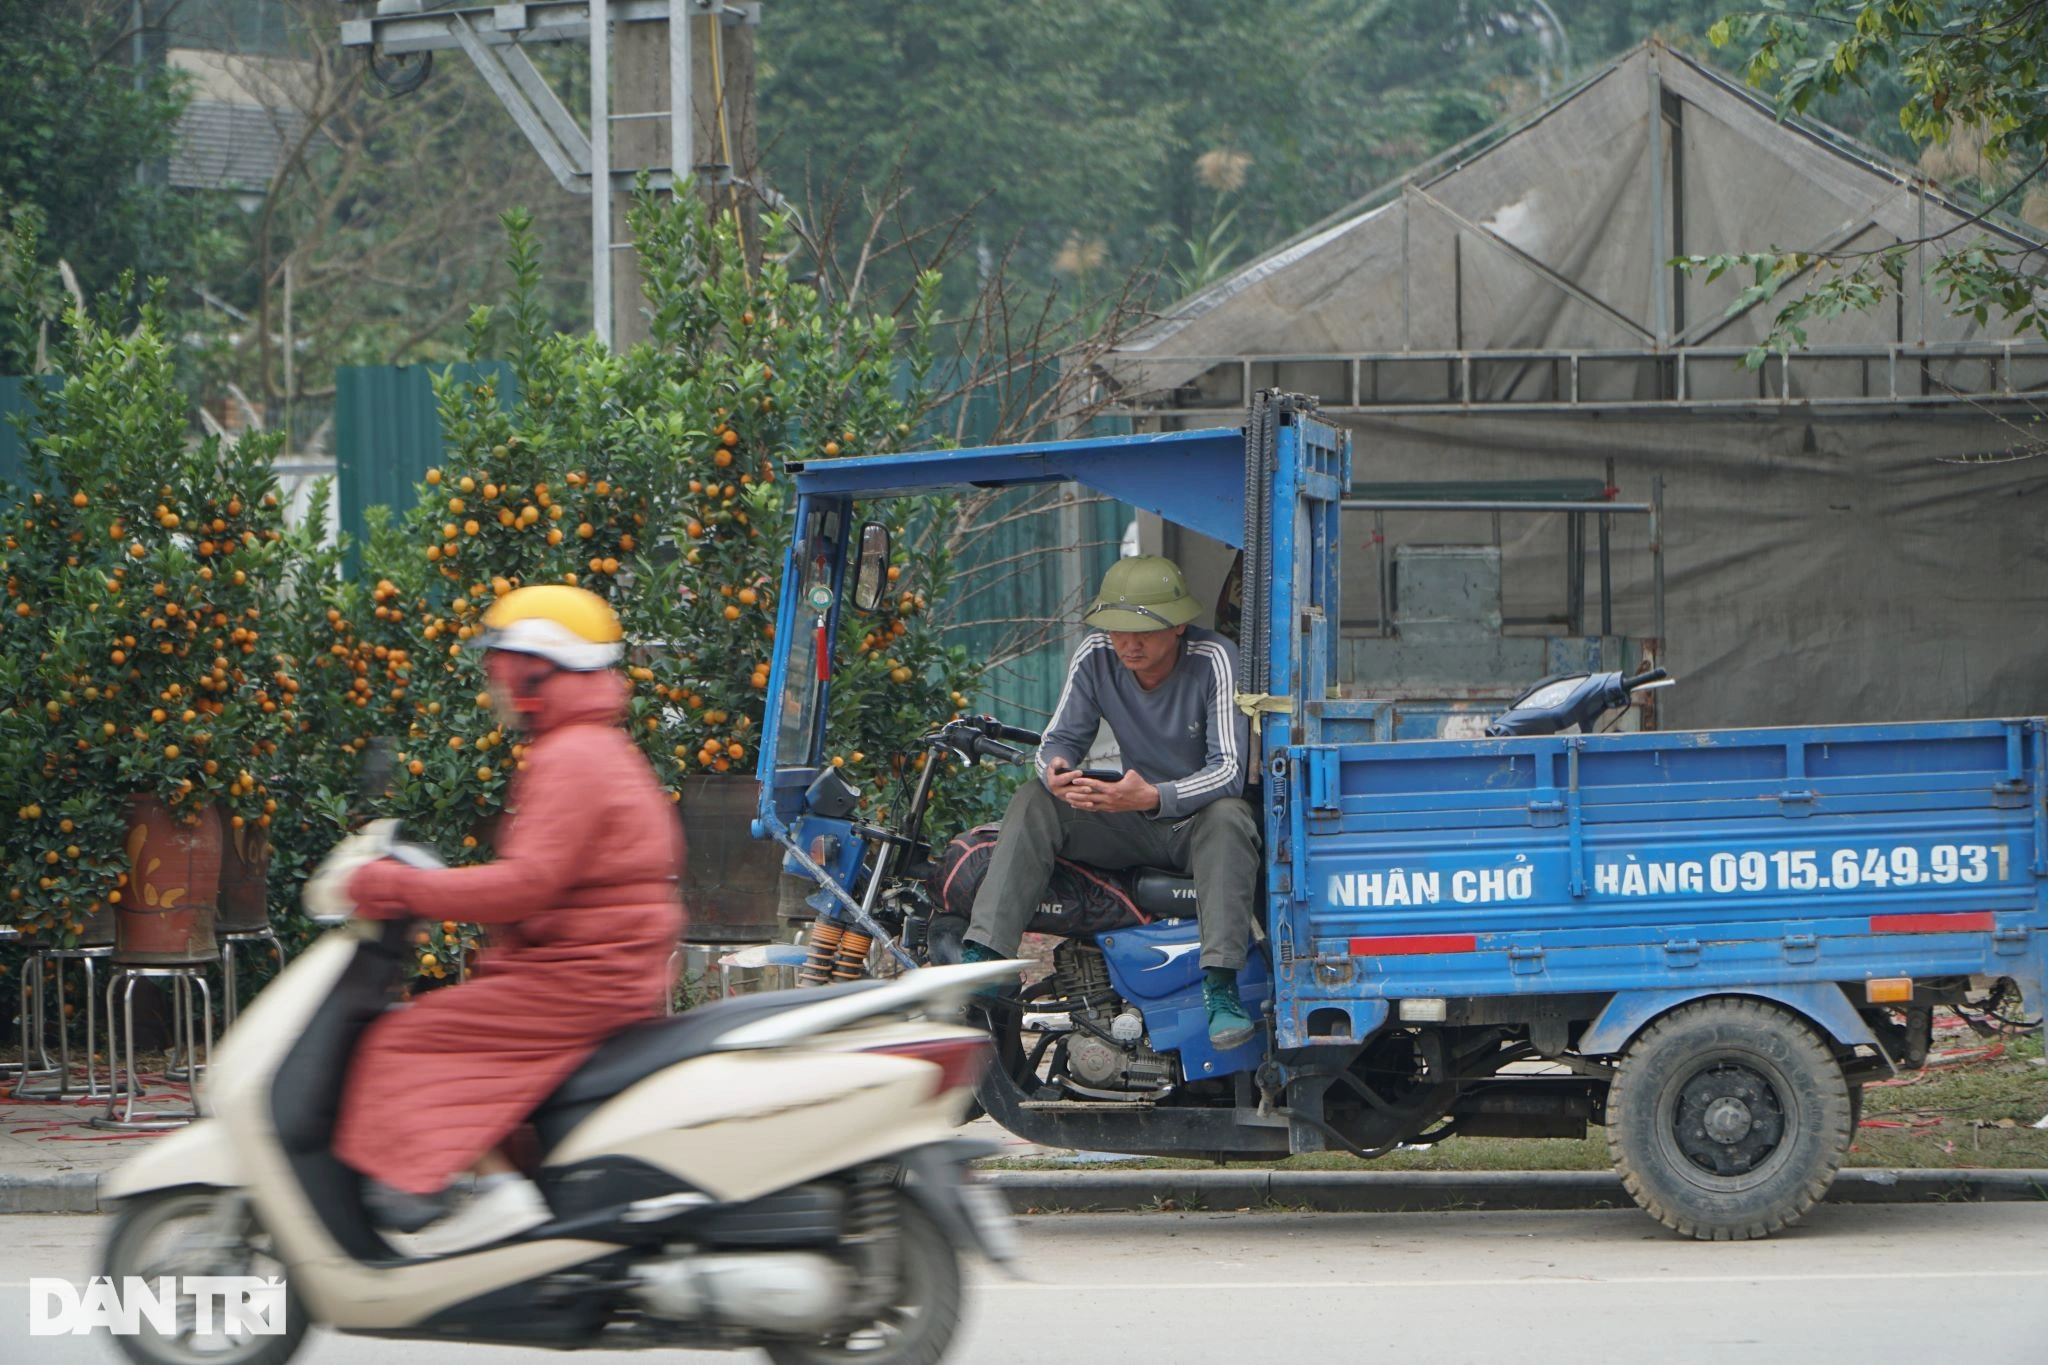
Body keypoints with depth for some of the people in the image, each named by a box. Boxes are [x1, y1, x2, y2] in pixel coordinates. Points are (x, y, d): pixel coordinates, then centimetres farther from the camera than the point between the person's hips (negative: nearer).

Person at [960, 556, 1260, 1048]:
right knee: (1032, 803, -17)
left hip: (1200, 815, -4)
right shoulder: (1095, 657, -7)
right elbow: (1059, 739, -2)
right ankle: (982, 961, -27)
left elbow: (1229, 770, -25)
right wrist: (1056, 770, -30)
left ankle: (1221, 986, -43)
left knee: (1227, 818, -38)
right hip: (1132, 823, 4)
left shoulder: (1214, 661, -20)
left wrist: (1154, 798, -44)